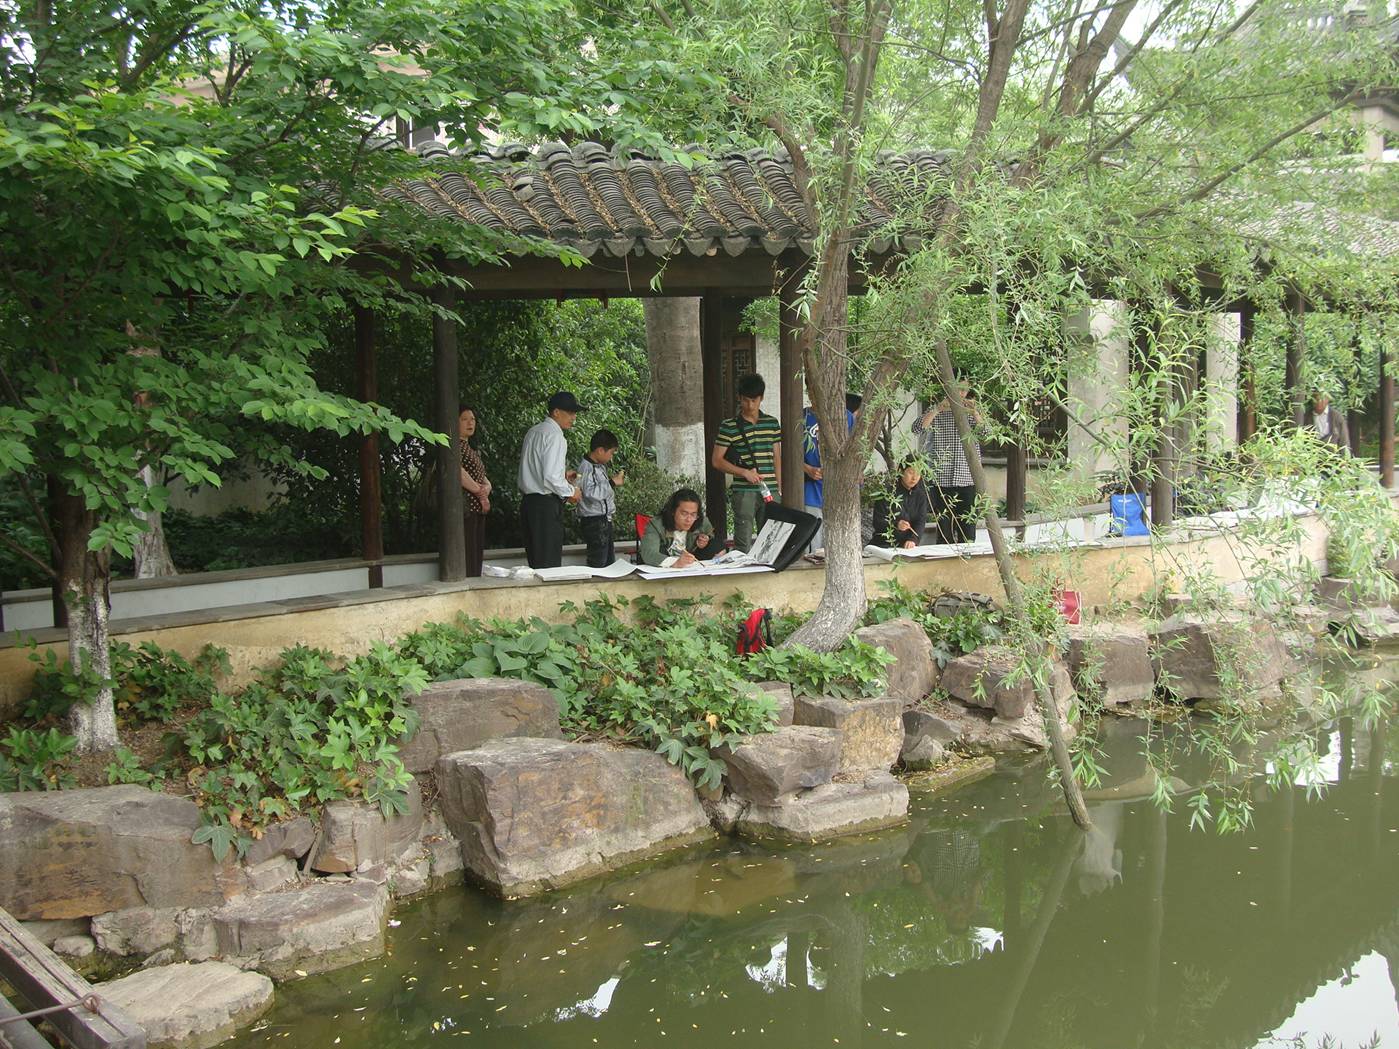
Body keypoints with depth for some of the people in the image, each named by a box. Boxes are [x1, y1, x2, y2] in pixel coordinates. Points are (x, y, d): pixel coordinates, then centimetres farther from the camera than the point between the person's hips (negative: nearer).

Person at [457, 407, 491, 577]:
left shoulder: (472, 449, 23)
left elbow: (483, 478, 21)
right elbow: (459, 473, -18)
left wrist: (487, 487, -2)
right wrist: (480, 492, -8)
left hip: (478, 510, 9)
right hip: (465, 510, -9)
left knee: (477, 559, 8)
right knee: (466, 562, -13)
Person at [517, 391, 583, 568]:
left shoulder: (533, 431, 15)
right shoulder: (554, 435, -13)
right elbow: (551, 478, -21)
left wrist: (562, 475, 19)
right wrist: (571, 492, -5)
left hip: (528, 500, 9)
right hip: (546, 505, -9)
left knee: (536, 564, 12)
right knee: (550, 564, -6)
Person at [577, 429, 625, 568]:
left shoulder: (600, 466, 12)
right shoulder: (586, 467, -17)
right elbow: (591, 493, -30)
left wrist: (612, 479, 9)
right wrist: (612, 483, -22)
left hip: (605, 519, 10)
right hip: (594, 521, -10)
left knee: (610, 561, 15)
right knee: (598, 564, -8)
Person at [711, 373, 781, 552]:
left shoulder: (772, 423, 12)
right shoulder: (729, 426, 1)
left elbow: (777, 457, 16)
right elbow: (716, 460, -1)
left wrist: (779, 488, 8)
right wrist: (744, 472, -12)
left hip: (770, 491, 3)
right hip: (744, 492, -3)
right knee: (744, 544, -4)